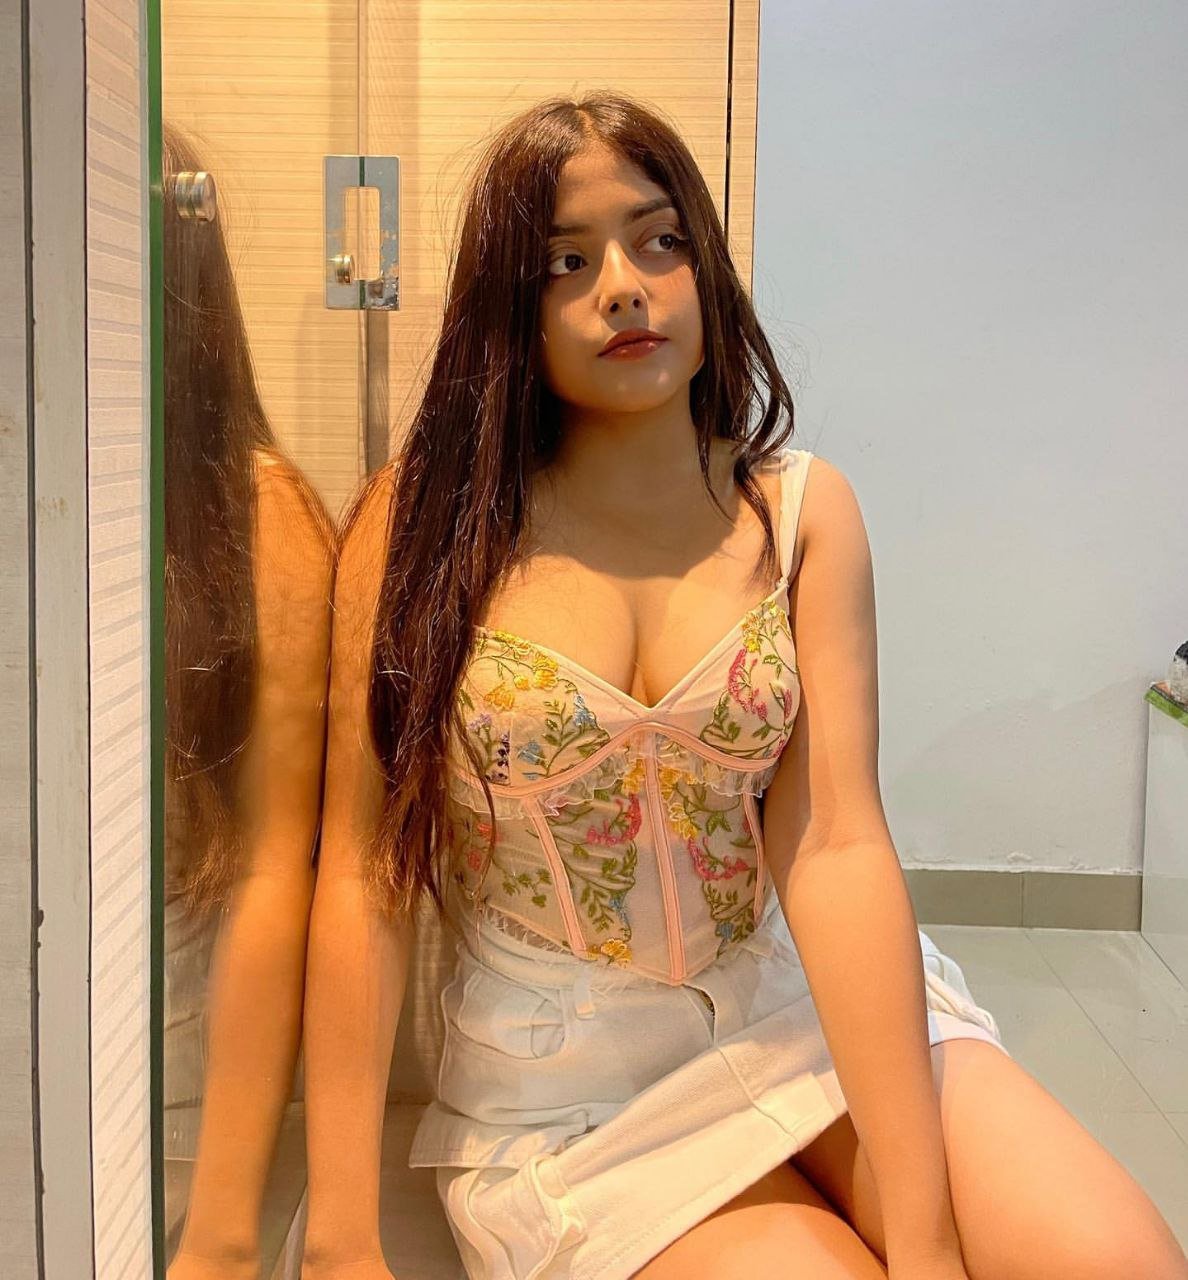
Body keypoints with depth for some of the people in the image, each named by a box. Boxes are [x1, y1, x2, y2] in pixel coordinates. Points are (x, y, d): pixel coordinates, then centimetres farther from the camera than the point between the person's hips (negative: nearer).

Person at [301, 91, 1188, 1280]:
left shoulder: (802, 510, -4)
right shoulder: (424, 515, -7)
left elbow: (837, 848, -14)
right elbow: (364, 877, -10)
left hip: (806, 1006, 2)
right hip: (567, 1094, -1)